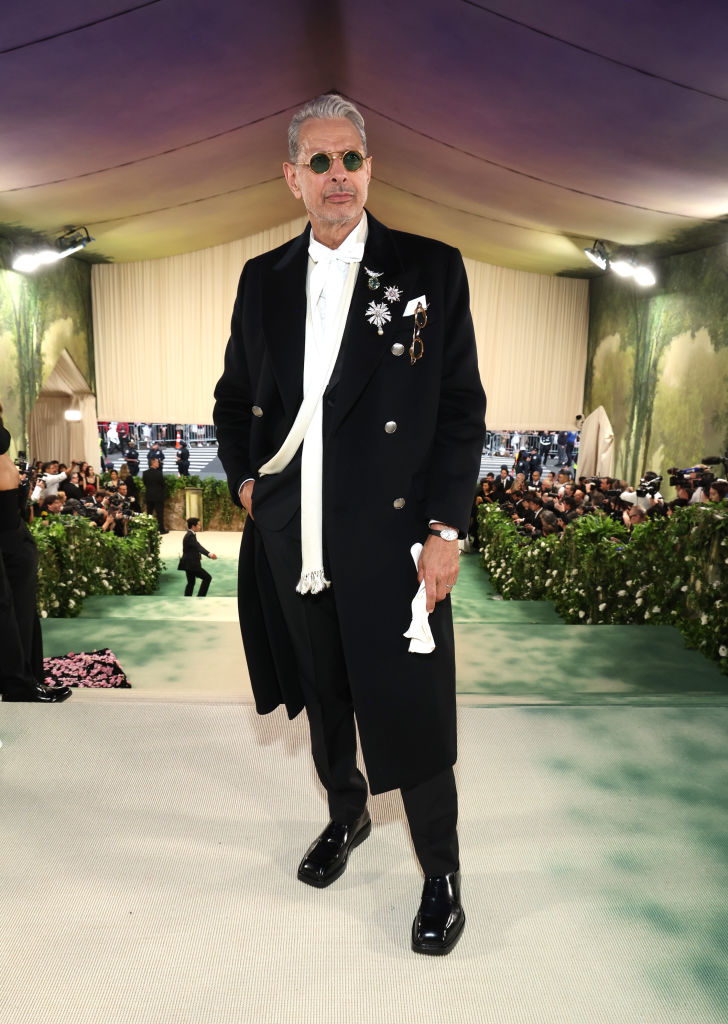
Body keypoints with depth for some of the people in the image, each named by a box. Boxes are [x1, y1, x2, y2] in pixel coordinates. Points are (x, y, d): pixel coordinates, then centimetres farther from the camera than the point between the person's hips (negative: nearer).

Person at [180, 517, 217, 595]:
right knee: (207, 578, -4)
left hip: (189, 564, 10)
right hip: (191, 565, -10)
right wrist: (209, 554, -51)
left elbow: (197, 547, 27)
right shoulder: (190, 536, -19)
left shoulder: (189, 535, 13)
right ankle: (200, 597, -2)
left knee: (191, 583, 16)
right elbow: (198, 547, -36)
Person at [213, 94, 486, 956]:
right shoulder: (262, 279, 10)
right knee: (324, 699, 20)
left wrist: (445, 529, -10)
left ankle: (442, 869, 28)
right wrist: (243, 479, 5)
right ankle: (346, 814, 46)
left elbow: (462, 410, -3)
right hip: (292, 546, 4)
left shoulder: (431, 269, -1)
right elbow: (233, 397, 19)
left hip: (391, 543, -4)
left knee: (411, 715, 3)